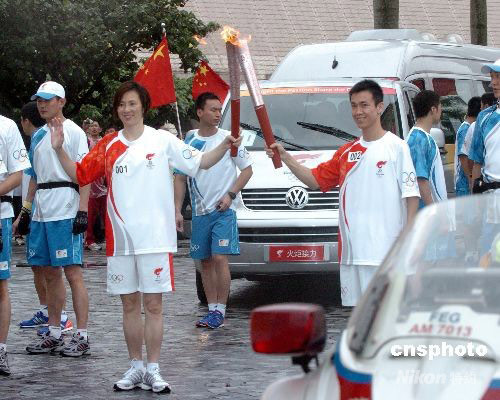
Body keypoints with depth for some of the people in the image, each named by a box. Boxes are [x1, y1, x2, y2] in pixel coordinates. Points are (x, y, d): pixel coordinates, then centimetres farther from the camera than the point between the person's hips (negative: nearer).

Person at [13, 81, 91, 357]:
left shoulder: (73, 132, -3)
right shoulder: (38, 136, 18)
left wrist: (82, 211, -16)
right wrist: (26, 211, 19)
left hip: (66, 214, -7)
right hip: (41, 214, 7)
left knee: (72, 272, -8)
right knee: (50, 274, 10)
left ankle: (81, 336, -7)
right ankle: (53, 333, 16)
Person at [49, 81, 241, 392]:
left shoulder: (163, 141, -1)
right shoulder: (108, 146, 8)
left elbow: (200, 162, -1)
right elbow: (80, 175, 11)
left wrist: (225, 146, -16)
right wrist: (60, 150, -1)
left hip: (155, 237, -3)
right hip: (120, 238, 3)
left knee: (153, 304, -1)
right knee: (129, 304, 10)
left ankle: (153, 370, 4)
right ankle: (136, 367, 18)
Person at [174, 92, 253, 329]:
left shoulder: (228, 138, -3)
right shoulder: (189, 142, 5)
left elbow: (247, 169, 1)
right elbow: (180, 178, 11)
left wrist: (230, 195, -11)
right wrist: (177, 210, 4)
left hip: (224, 209, -4)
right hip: (199, 211, 4)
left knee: (220, 258, -13)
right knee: (205, 261, 8)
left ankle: (220, 310, -8)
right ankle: (212, 309, 16)